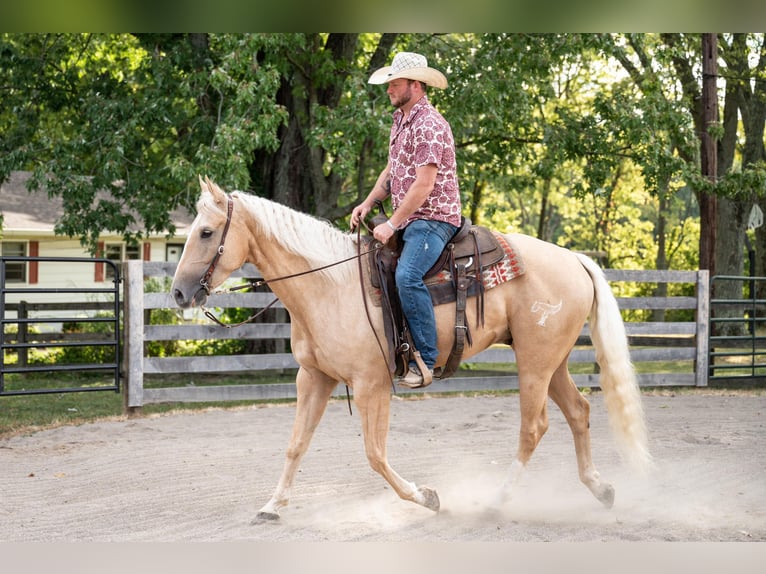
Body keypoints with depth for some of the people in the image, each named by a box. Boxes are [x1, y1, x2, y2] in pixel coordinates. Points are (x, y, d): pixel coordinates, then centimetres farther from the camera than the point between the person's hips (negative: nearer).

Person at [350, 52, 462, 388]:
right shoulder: (400, 120, 15)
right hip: (408, 219, 11)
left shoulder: (429, 126, -16)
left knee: (407, 276, -30)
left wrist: (392, 225, -19)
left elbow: (423, 185, -21)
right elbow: (392, 170, 22)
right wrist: (368, 203, 6)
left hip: (433, 218, -11)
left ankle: (426, 360, -26)